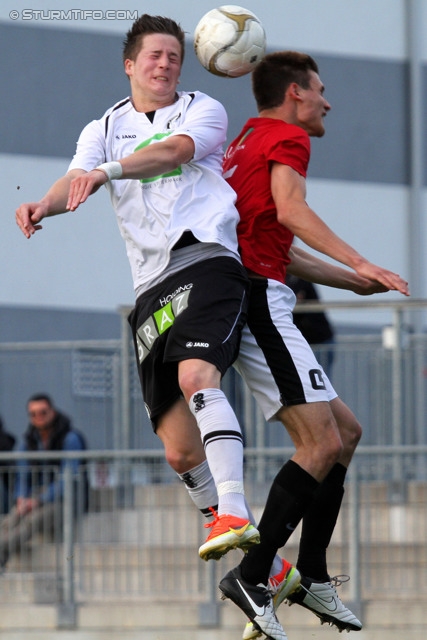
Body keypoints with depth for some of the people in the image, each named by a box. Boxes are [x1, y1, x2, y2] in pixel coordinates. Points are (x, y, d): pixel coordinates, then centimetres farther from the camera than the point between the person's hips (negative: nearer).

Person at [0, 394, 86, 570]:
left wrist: (39, 501, -22)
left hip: (63, 499, -5)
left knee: (31, 522, -36)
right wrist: (22, 500, -10)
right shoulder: (28, 442, 9)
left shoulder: (70, 439, -9)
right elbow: (22, 477, 11)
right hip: (35, 499, 5)